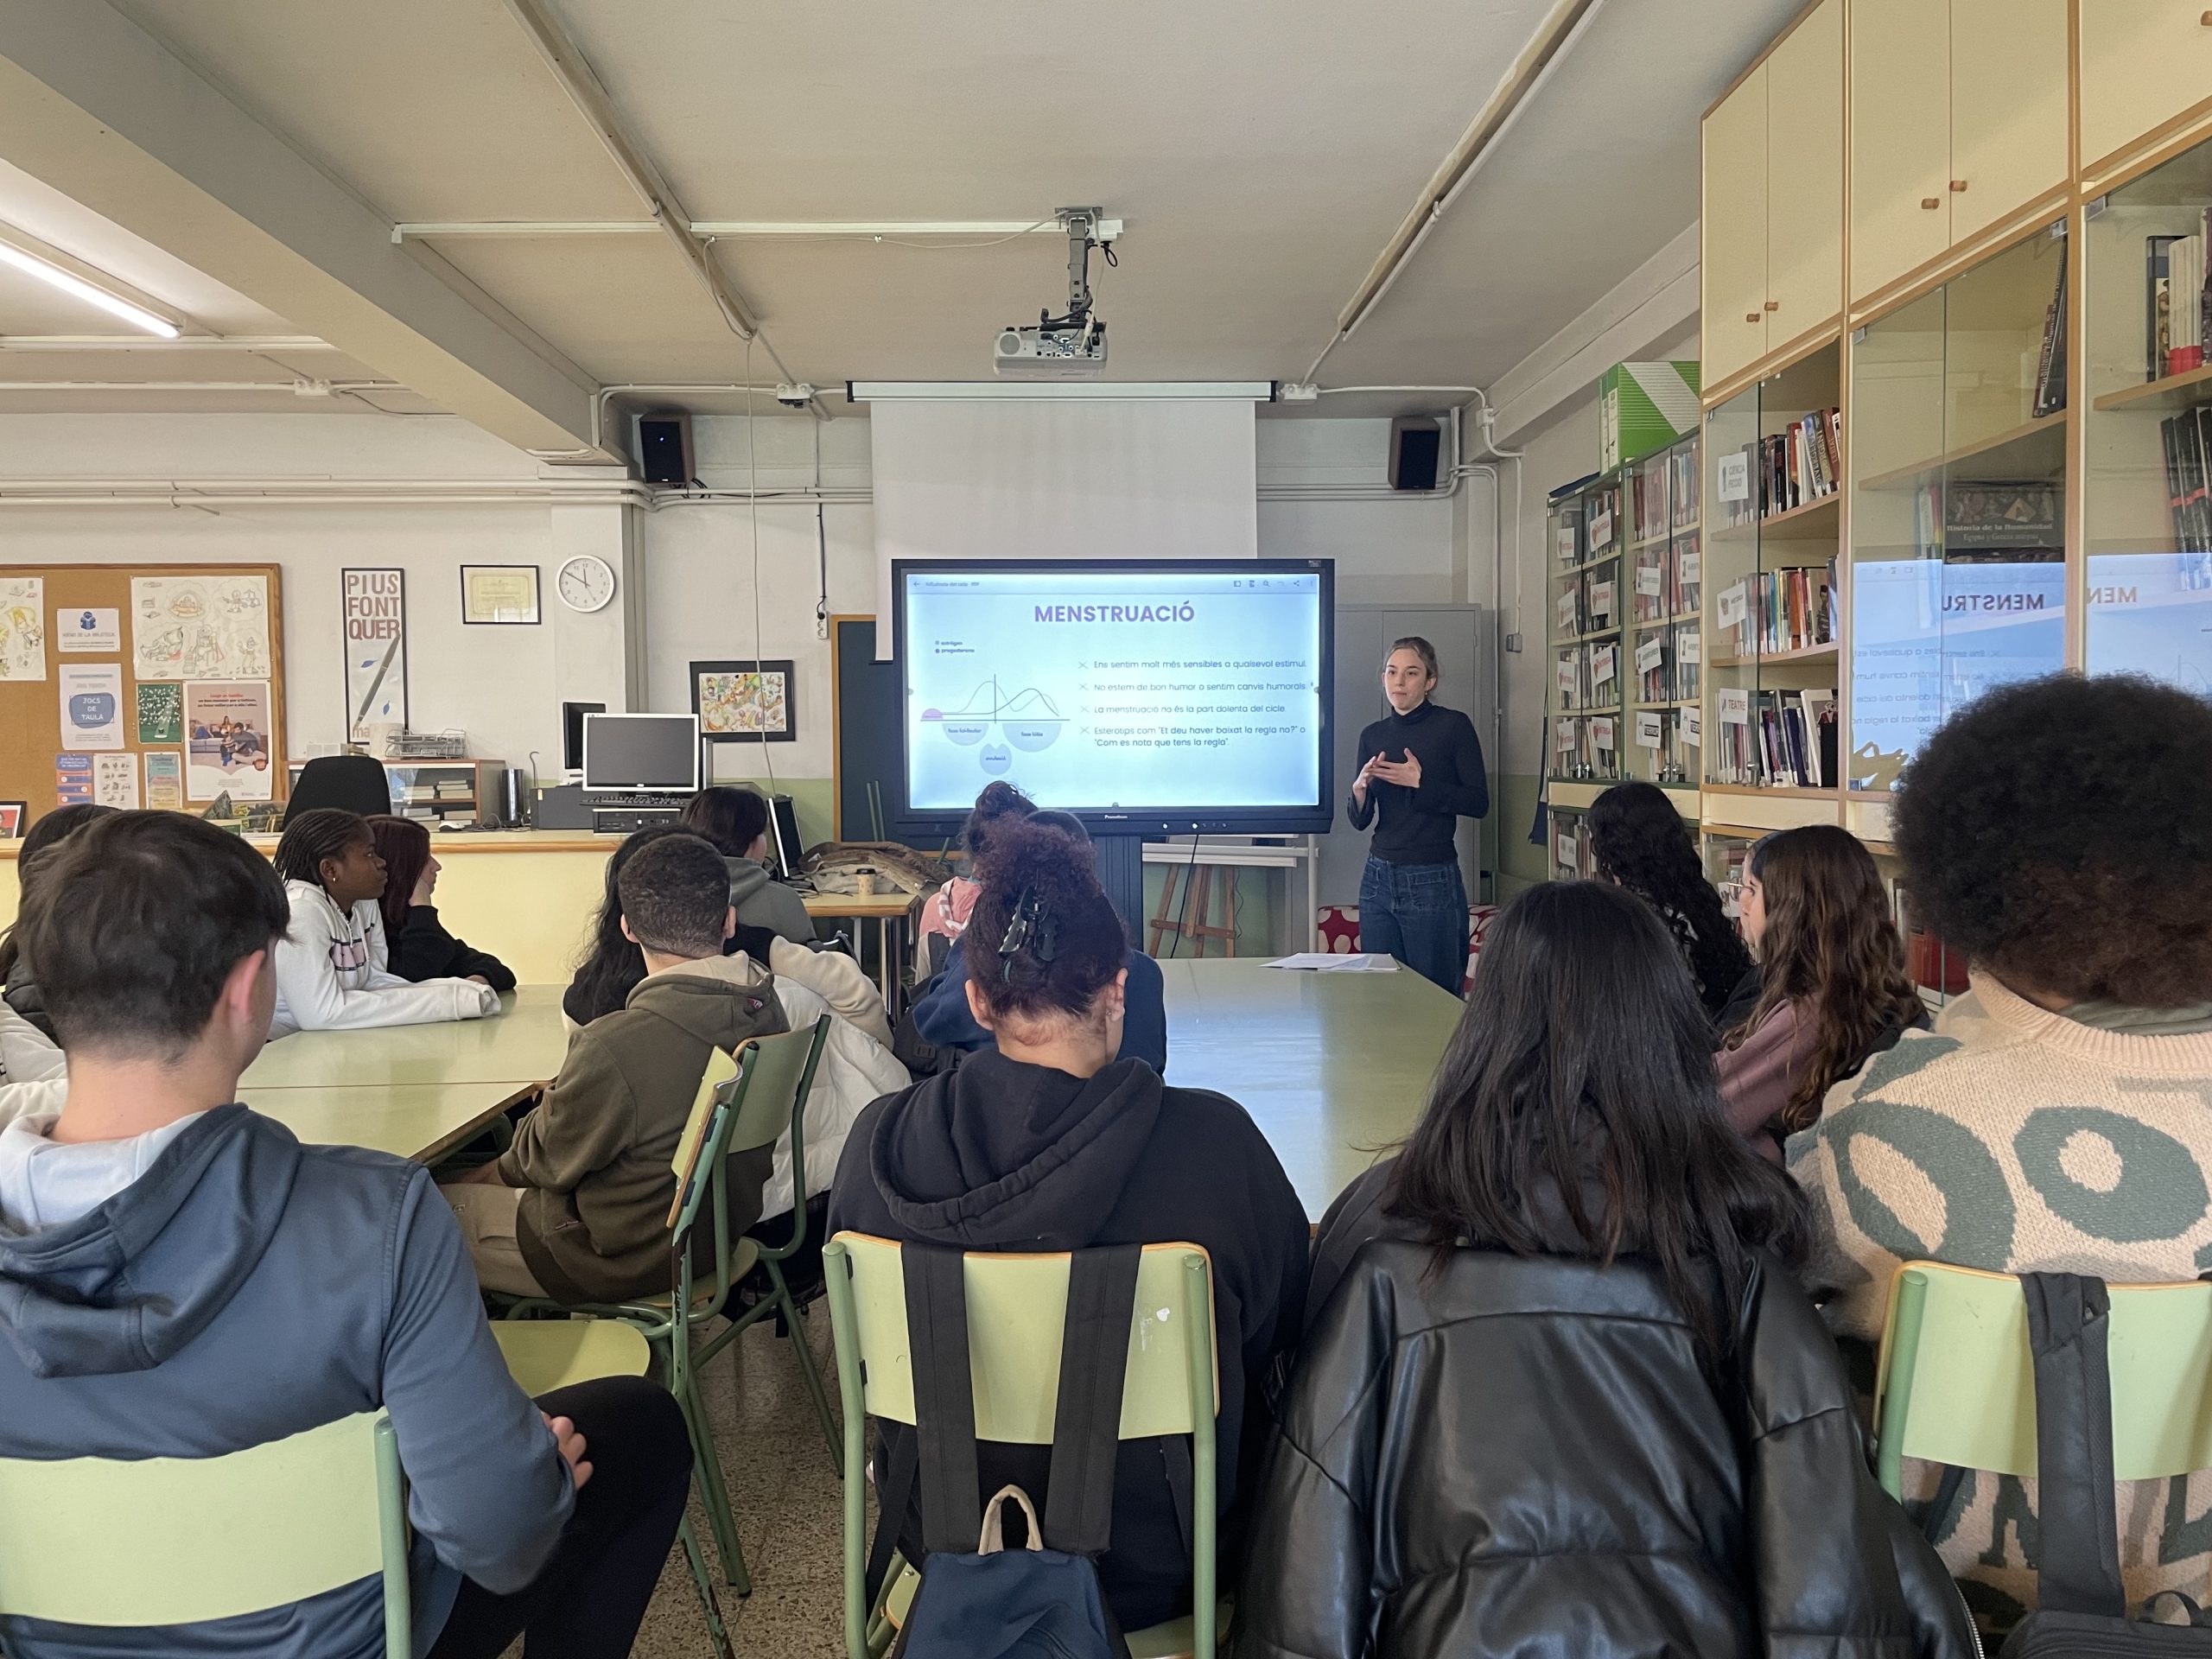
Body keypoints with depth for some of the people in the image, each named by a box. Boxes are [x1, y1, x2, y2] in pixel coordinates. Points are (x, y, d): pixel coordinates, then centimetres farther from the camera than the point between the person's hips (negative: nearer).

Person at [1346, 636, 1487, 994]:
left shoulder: (1454, 726, -3)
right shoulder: (1373, 735, 9)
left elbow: (1478, 802, -7)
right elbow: (1360, 821, 10)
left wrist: (1421, 782, -16)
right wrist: (1360, 789, -10)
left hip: (1433, 883, -4)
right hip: (1378, 879, 5)